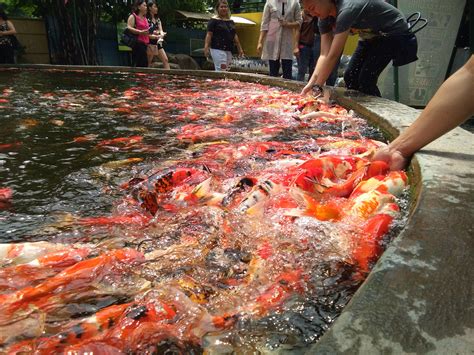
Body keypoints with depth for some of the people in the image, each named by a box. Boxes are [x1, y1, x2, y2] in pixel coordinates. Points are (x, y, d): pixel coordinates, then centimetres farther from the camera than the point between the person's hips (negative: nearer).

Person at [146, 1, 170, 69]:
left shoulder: (158, 19, 14)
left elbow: (161, 30, 5)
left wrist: (161, 36, -17)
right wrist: (156, 36, -20)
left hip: (158, 43, 7)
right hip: (150, 43, -7)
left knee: (165, 60, 0)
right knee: (148, 63, -2)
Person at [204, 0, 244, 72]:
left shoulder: (231, 21, 17)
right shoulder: (214, 20, -2)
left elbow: (235, 35, 21)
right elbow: (209, 34, -8)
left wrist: (239, 48, 18)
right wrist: (206, 48, -18)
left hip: (229, 50, 7)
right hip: (218, 49, -7)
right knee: (221, 70, -15)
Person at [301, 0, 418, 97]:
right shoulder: (325, 18, -8)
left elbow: (333, 55, -38)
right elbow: (324, 55, -15)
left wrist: (317, 87, -38)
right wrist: (311, 83, -26)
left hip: (394, 33, -8)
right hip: (372, 37, 8)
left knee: (365, 80, -18)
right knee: (350, 76, -2)